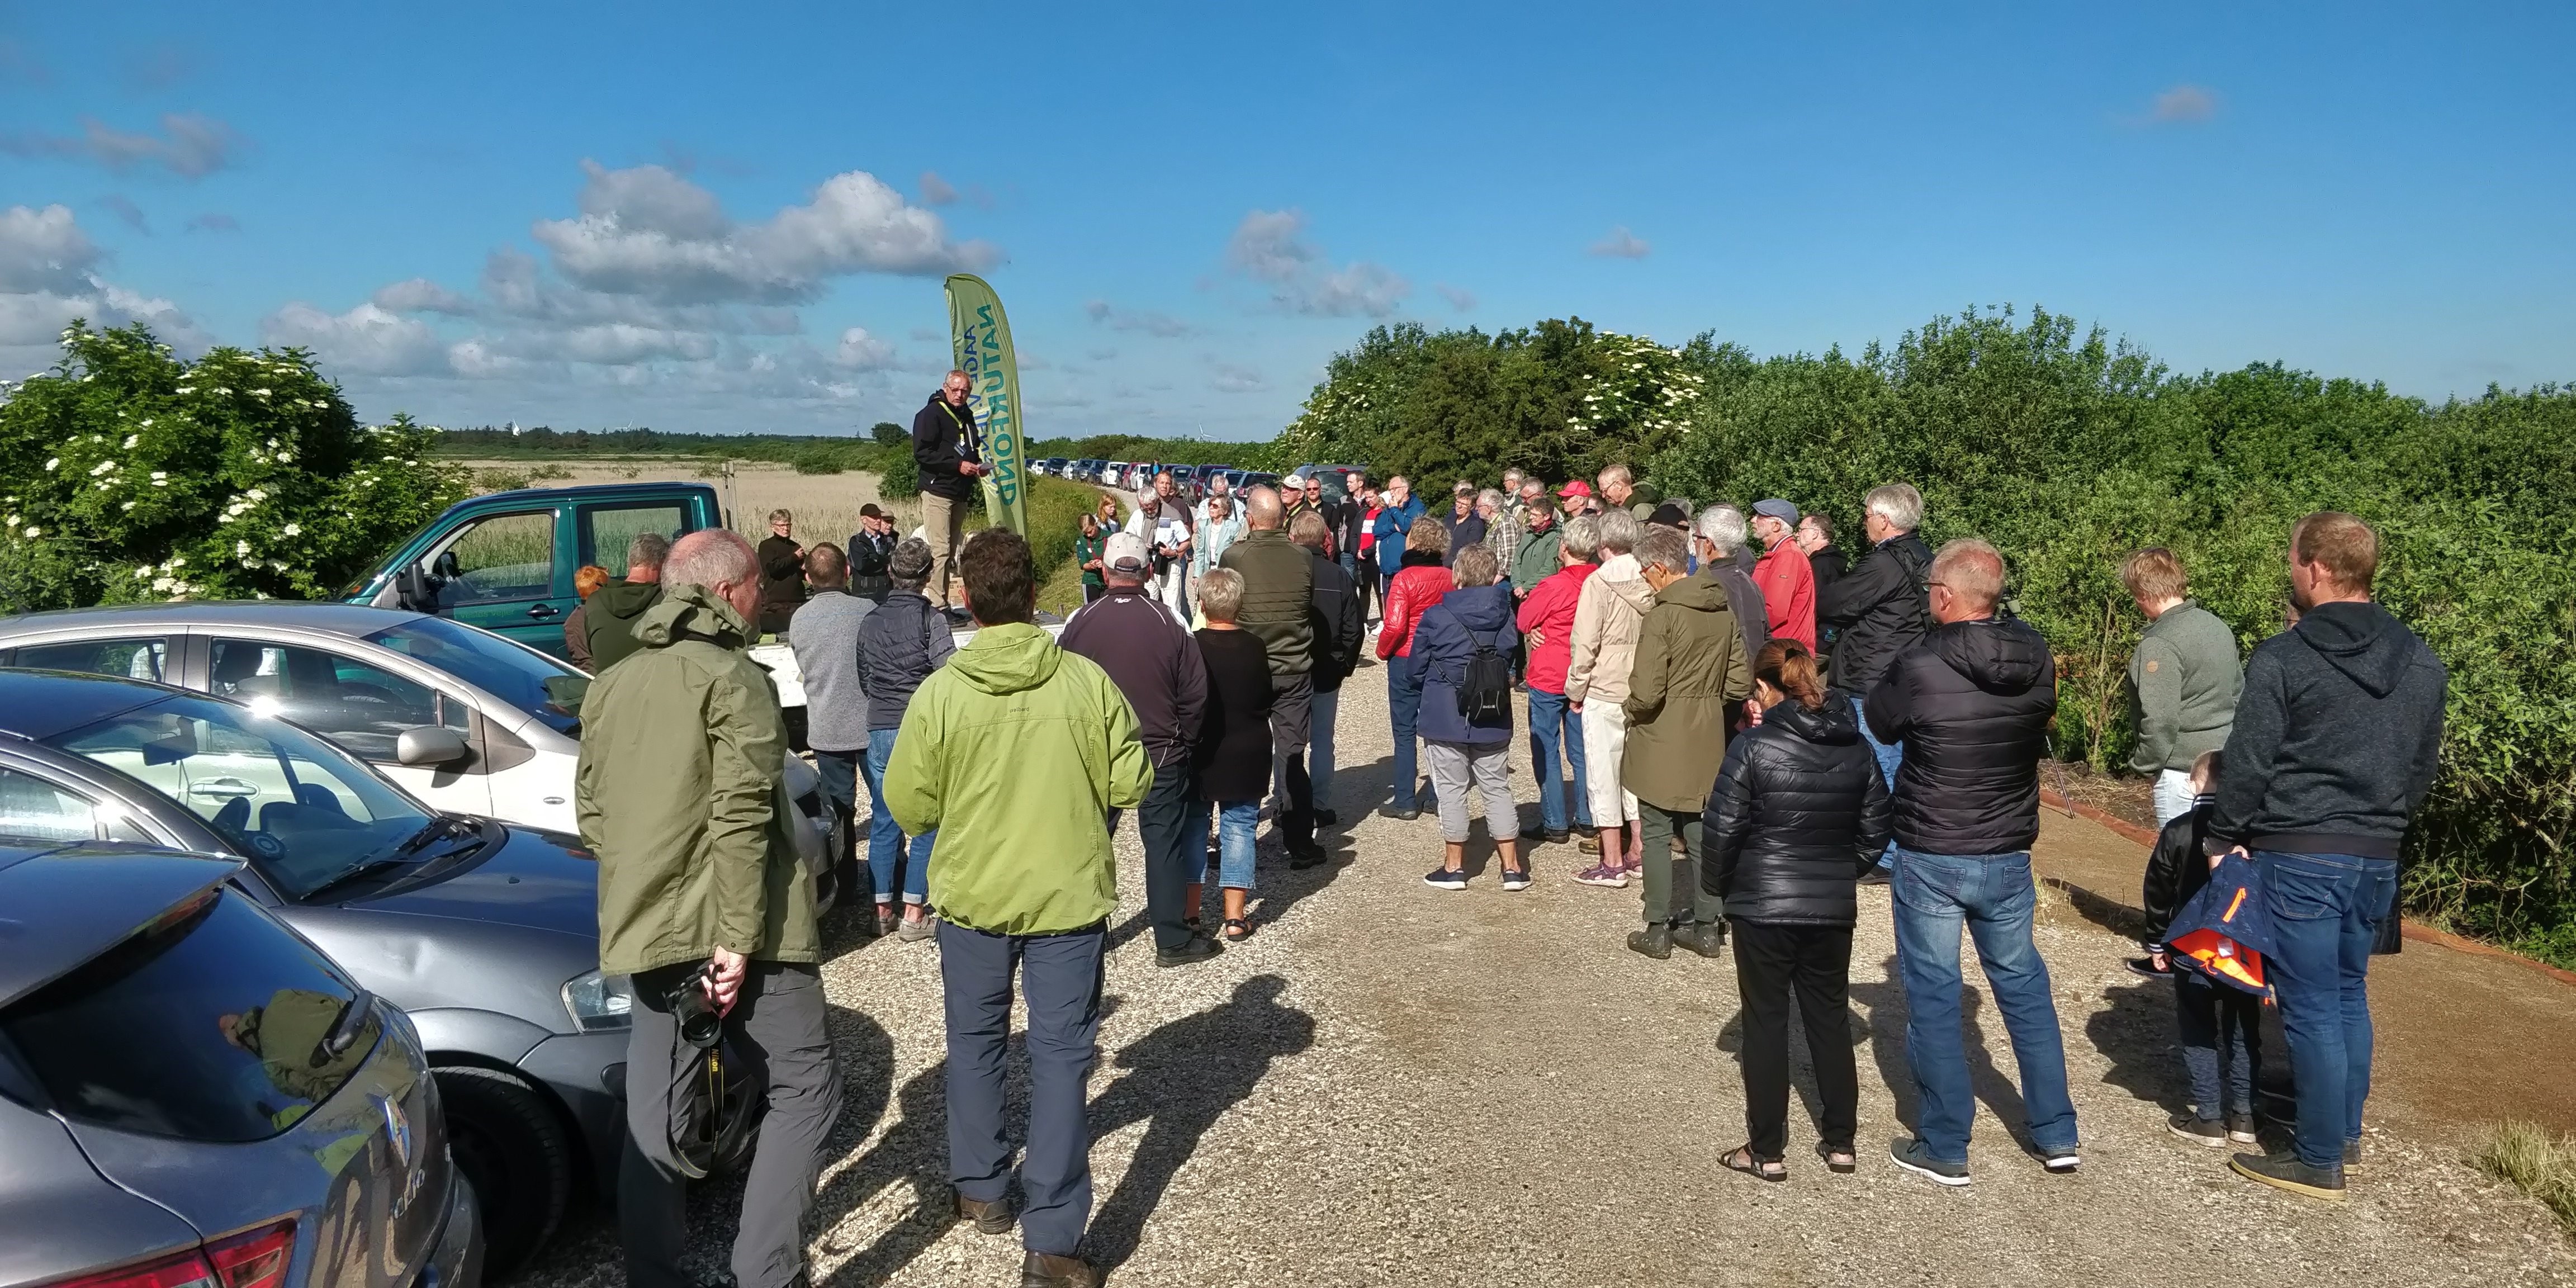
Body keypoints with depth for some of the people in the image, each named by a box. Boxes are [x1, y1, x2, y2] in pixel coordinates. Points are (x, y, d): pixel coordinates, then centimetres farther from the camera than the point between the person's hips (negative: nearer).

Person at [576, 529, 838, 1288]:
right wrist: (738, 936, -20)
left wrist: (641, 897, 18)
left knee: (656, 1118, 13)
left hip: (645, 932, 7)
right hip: (730, 933, -7)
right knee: (804, 1091, 4)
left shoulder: (610, 686, 14)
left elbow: (590, 812, 16)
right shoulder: (731, 677, -10)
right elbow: (740, 818, -19)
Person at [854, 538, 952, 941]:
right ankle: (913, 914, 6)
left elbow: (863, 679, 15)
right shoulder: (931, 618, -9)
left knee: (883, 822, 13)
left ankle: (883, 910, 19)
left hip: (879, 731, 5)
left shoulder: (870, 621, 8)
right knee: (927, 824, 4)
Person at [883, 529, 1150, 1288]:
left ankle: (981, 1190, 36)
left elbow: (909, 808, -7)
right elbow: (1131, 783, -7)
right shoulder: (1087, 681, -13)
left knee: (976, 1041, 22)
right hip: (1069, 894, -1)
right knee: (1060, 1055, 6)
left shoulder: (940, 692, -13)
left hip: (972, 894, 1)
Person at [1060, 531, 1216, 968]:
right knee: (1165, 843, 7)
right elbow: (1195, 693, -6)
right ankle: (1173, 940, 13)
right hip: (1161, 756, -1)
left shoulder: (1080, 621, -7)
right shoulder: (1170, 621, -9)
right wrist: (1183, 745, 7)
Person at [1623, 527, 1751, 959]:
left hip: (1662, 744, -6)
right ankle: (1706, 927, 20)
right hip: (1709, 742, 6)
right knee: (1701, 833, 14)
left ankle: (1658, 930, 10)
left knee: (1657, 835, 5)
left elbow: (1646, 693, -21)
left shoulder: (1662, 616, -18)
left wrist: (1631, 709, -1)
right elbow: (1741, 683, 7)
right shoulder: (1724, 611, 4)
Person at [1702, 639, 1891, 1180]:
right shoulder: (1856, 748, 2)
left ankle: (1766, 1150, 13)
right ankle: (1840, 1140, 25)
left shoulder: (1753, 746, -13)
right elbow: (1875, 825, 8)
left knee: (1766, 1020, 6)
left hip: (1762, 907, -4)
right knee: (1830, 1016, 16)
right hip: (1834, 908, 5)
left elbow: (1722, 828, -13)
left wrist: (1717, 885, 3)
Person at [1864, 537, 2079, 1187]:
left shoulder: (1919, 668, -20)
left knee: (1933, 996, 7)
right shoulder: (2039, 662, -5)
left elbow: (1878, 722, -1)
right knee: (2024, 986, 19)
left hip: (1930, 857, -4)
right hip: (2008, 857, 4)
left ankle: (1944, 1147, 15)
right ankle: (2057, 1134, 28)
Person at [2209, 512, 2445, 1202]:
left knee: (2311, 1009, 1)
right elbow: (2425, 765, 13)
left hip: (2299, 855, -6)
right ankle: (2346, 1135, 30)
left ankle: (2320, 1162, 9)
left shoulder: (2281, 658, -14)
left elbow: (2248, 763, -12)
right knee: (2350, 996, 19)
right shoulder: (2423, 664, 6)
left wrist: (2225, 837, 0)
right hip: (2379, 856, 7)